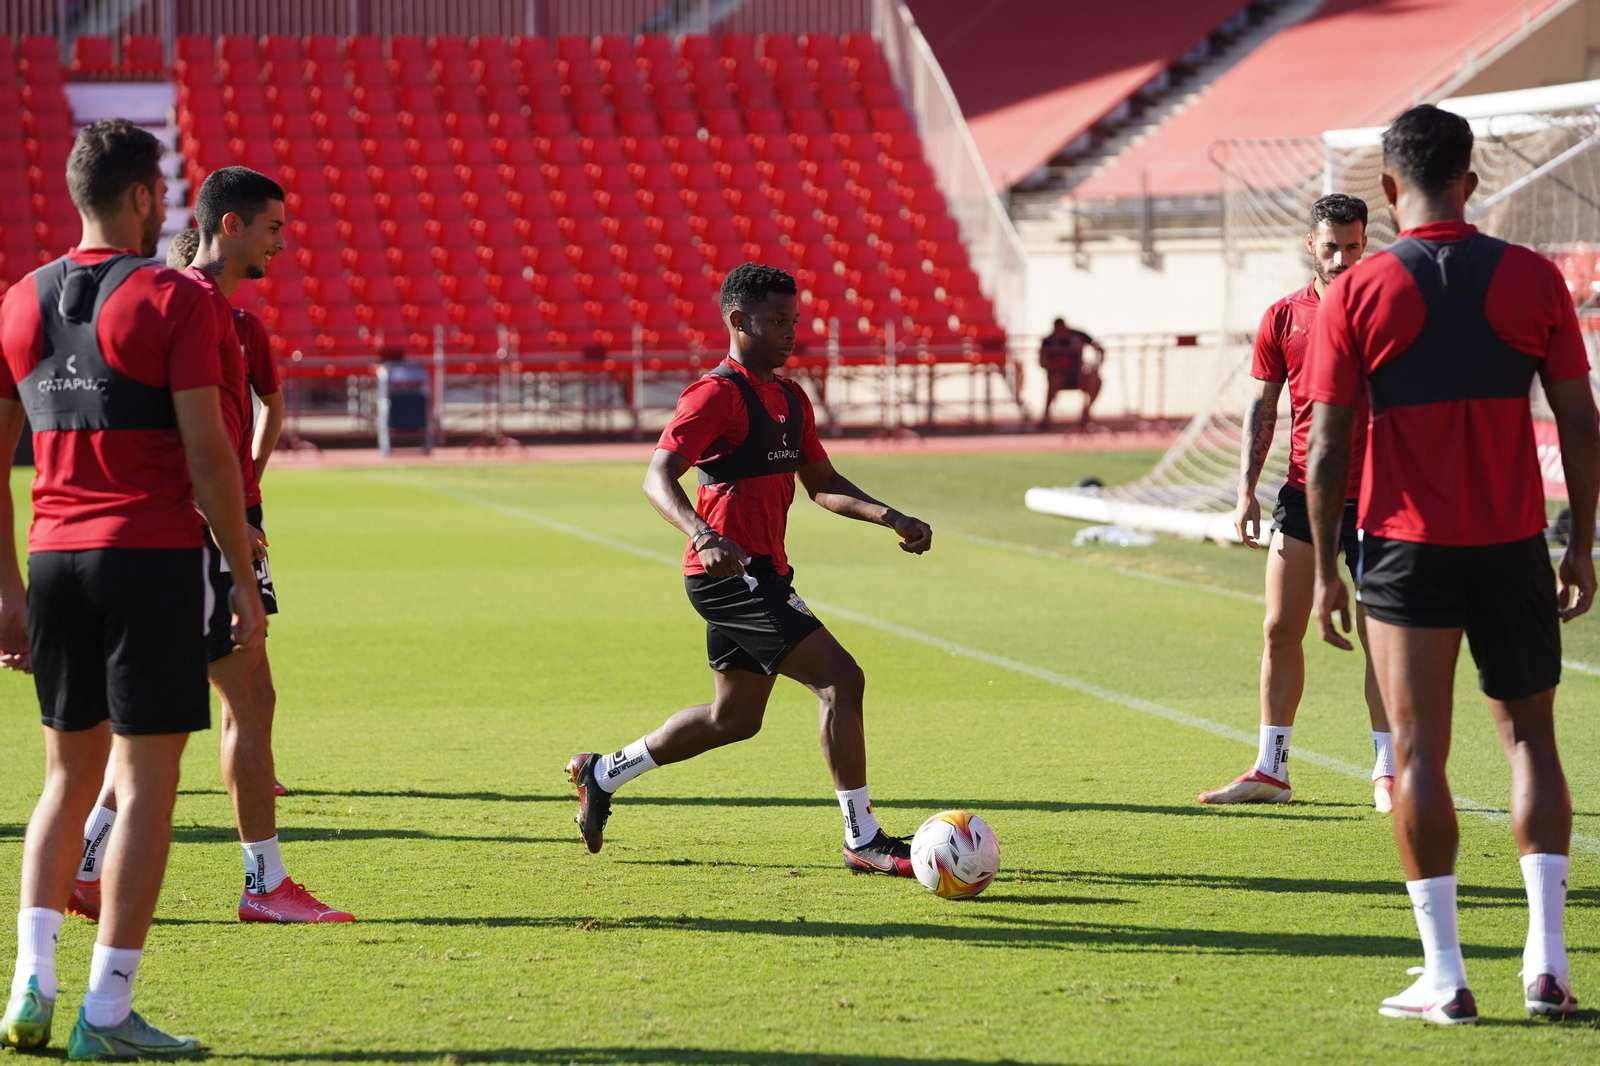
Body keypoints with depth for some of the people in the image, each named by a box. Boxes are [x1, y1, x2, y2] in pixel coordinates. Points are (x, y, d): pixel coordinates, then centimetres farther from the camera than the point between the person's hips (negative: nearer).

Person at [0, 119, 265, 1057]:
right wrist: (244, 579, -4)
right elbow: (208, 451, -12)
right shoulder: (173, 300, -8)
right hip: (153, 556, -6)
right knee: (147, 786, -1)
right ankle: (107, 1013, -2)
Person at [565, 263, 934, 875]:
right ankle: (863, 840, -8)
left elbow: (823, 485, 21)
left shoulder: (789, 398, 15)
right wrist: (704, 535, -40)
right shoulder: (718, 394, -14)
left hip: (761, 574, 10)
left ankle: (603, 774, 33)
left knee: (736, 717, 19)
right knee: (841, 679, -15)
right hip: (731, 572, -10)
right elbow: (658, 477, -22)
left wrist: (892, 519, 6)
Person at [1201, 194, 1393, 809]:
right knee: (1280, 630, 3)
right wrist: (1247, 491, 2)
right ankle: (1270, 770, 11)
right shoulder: (1284, 317, 6)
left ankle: (1388, 773, 5)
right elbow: (1262, 409, 10)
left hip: (1373, 497, -3)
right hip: (1303, 493, 3)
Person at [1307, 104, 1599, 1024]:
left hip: (1406, 550, -2)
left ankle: (1444, 976, 0)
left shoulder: (1357, 294, -5)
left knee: (1420, 753, 2)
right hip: (1514, 549, 2)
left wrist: (1325, 569, 2)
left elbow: (1329, 448, -6)